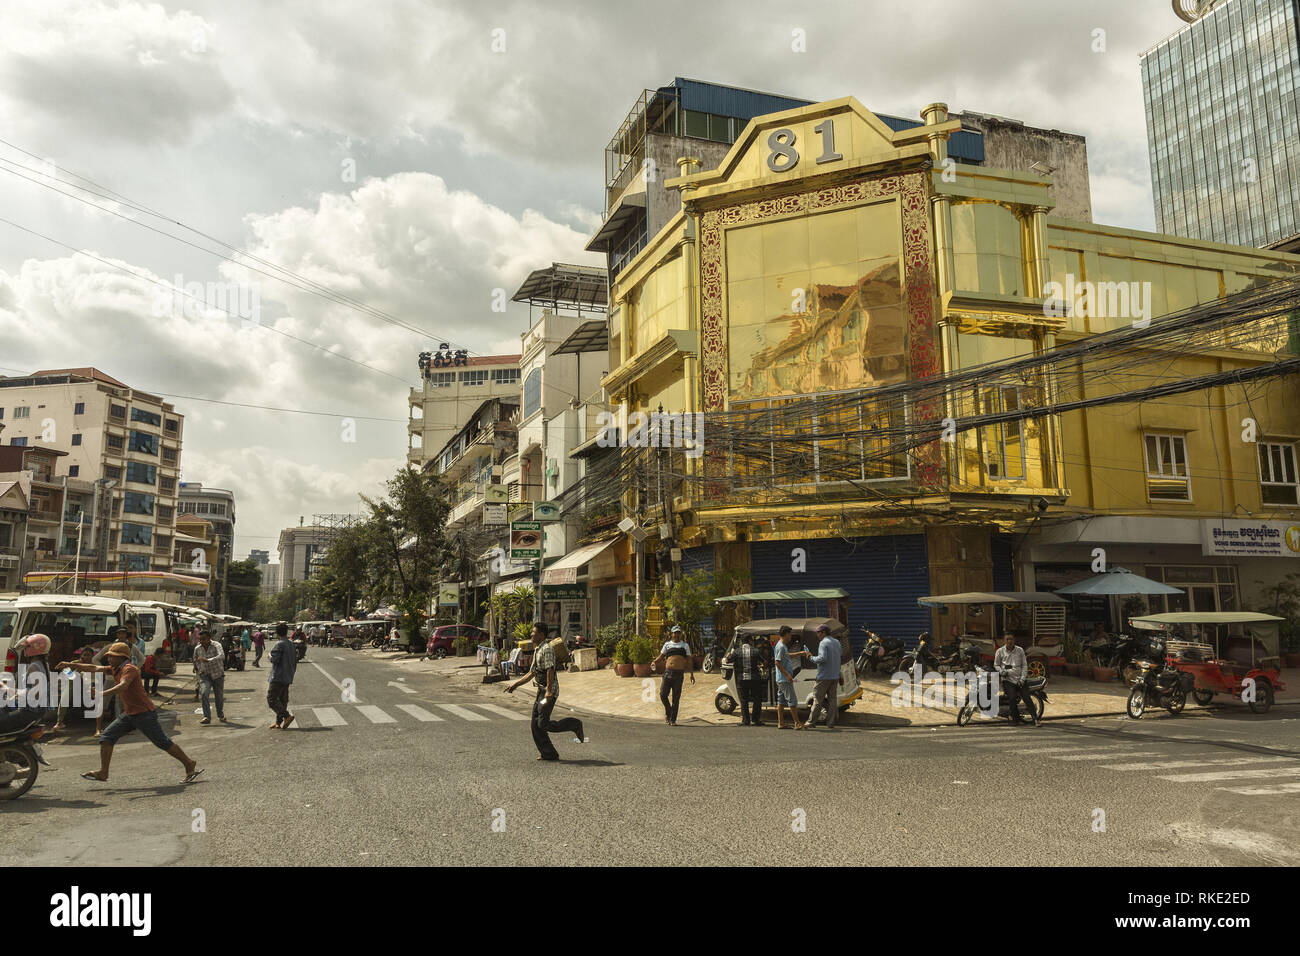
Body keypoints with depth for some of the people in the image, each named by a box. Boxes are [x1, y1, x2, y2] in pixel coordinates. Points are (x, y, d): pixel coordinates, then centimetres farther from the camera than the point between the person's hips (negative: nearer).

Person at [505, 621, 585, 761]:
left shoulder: (547, 649, -14)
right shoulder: (537, 651, 17)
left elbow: (550, 670, -24)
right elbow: (531, 673, 25)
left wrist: (549, 691, -32)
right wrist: (515, 684, 22)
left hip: (549, 692, -10)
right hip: (541, 691, 10)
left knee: (543, 724, -13)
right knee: (535, 725, 6)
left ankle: (575, 725, 2)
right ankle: (548, 753, 13)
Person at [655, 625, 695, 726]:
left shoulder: (685, 645, 13)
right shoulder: (667, 644, 14)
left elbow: (689, 660, 13)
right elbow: (661, 656, 15)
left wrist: (692, 674, 6)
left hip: (679, 673, -1)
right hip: (668, 672, 1)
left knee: (676, 698, 0)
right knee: (663, 695, -5)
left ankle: (673, 720, 8)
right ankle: (668, 711, 23)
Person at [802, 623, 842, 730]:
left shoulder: (823, 643, -13)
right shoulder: (836, 642, 14)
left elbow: (822, 658, -23)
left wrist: (811, 658, -11)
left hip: (824, 677, -8)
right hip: (835, 676, 8)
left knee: (817, 699, -2)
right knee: (832, 699, 7)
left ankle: (811, 723, 1)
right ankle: (831, 724, 6)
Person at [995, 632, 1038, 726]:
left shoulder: (1020, 650, 6)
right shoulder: (1000, 651, 3)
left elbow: (1024, 665, 8)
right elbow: (996, 665, 12)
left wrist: (1022, 678, -4)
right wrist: (1001, 671, -9)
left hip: (1019, 679, 1)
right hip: (1008, 679, -1)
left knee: (1027, 698, -9)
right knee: (1012, 698, -16)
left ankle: (1035, 719, -5)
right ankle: (1016, 718, 1)